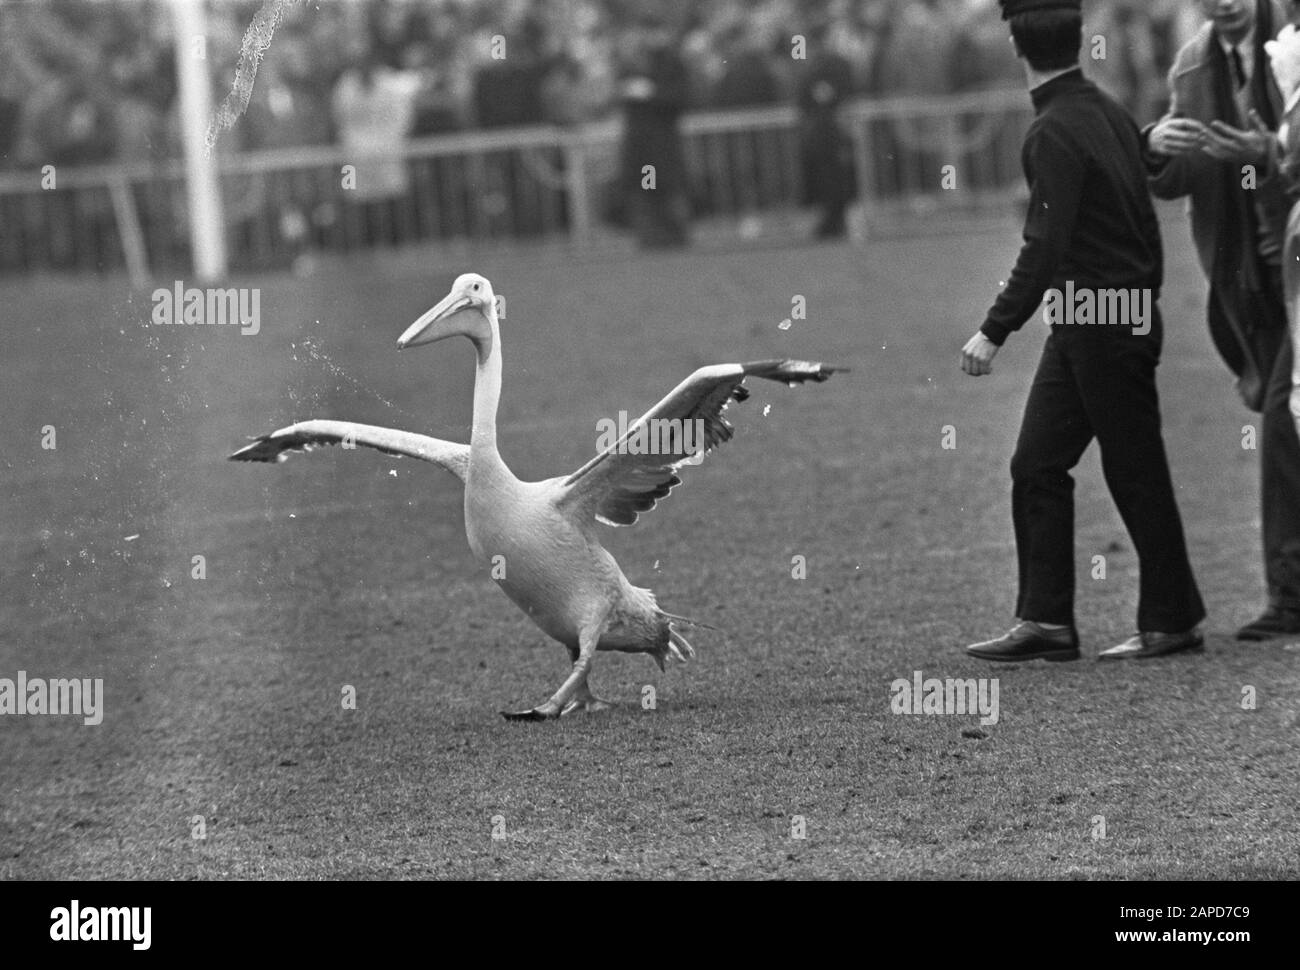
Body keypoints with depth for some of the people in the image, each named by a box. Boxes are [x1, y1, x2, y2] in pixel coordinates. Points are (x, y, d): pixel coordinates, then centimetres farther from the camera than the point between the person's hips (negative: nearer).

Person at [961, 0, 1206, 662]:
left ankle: (1172, 622, 8)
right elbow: (1145, 221, 15)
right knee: (1037, 466, 8)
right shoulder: (1108, 112, 9)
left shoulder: (1055, 134, -18)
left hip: (1101, 327, -9)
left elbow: (1045, 248, -23)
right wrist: (1142, 302, 24)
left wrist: (994, 332, -21)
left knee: (1136, 472, 0)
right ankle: (1046, 621, 7)